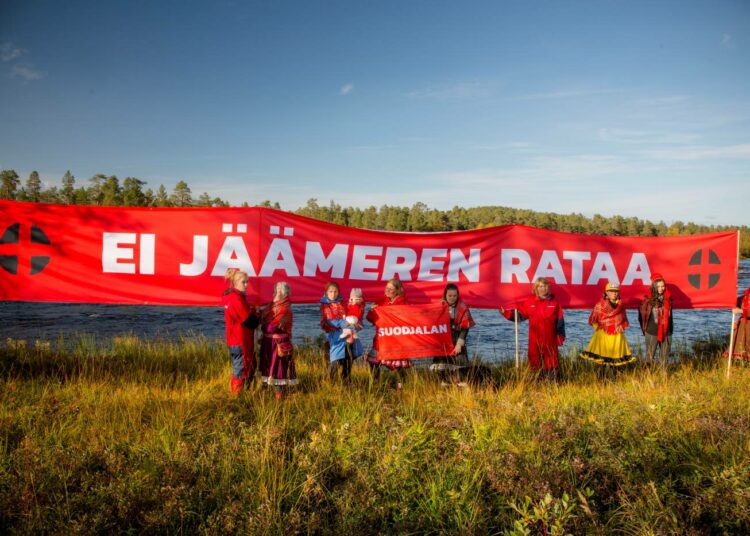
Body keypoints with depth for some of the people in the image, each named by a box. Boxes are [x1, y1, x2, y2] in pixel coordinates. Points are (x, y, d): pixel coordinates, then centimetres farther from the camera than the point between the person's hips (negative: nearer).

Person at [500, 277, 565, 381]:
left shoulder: (554, 302, 2)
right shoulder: (529, 301, 2)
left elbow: (560, 321, 4)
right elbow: (519, 314, 3)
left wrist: (560, 335, 1)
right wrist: (506, 312, -10)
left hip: (550, 340, -1)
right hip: (535, 339, 1)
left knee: (552, 362, 4)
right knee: (535, 361, 8)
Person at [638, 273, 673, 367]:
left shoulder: (668, 299, 2)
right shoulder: (648, 299, -8)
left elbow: (669, 315, 15)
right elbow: (642, 314, 0)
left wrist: (671, 328, 15)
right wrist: (644, 328, 4)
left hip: (666, 332, 3)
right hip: (652, 332, -3)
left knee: (665, 356, 10)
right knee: (650, 356, 3)